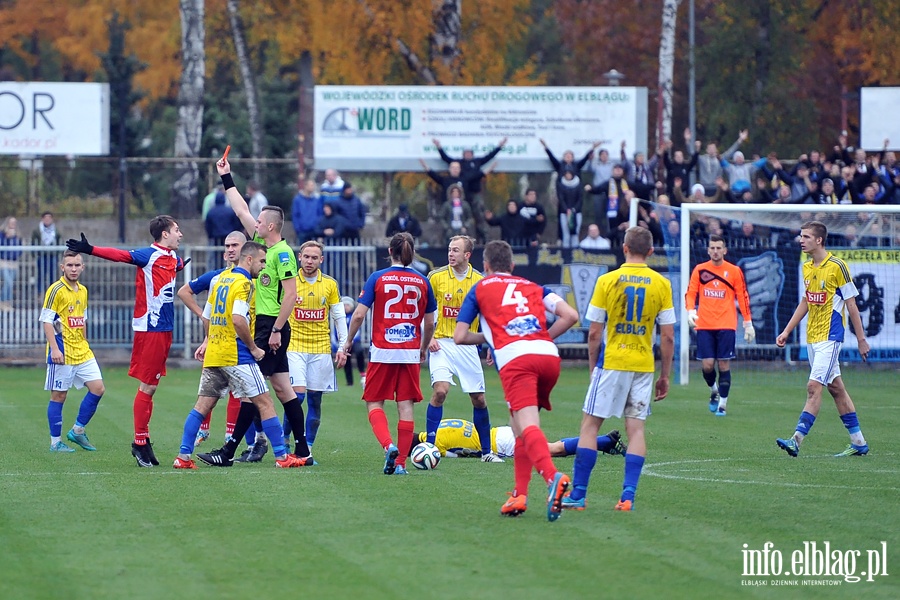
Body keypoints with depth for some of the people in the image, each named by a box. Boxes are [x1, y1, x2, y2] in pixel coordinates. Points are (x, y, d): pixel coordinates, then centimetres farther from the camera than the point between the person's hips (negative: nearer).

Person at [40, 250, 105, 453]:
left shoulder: (83, 291, 12)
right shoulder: (56, 290, -10)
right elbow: (46, 321, -14)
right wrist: (54, 348, -21)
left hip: (82, 352, 7)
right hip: (62, 353, -7)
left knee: (97, 388, 2)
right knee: (58, 396, -2)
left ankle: (78, 431, 15)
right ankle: (55, 442, 6)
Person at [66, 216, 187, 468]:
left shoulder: (173, 258, 13)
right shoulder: (149, 255, -11)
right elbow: (119, 255, -24)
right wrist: (90, 250, -36)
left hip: (165, 329, 8)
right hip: (149, 329, -8)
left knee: (151, 386, 11)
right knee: (147, 387, -6)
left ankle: (144, 440, 15)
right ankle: (140, 442, -2)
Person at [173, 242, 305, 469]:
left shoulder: (221, 279, 14)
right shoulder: (243, 283, -11)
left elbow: (207, 317, 22)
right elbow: (238, 320, -23)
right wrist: (254, 348, -13)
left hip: (213, 355, 8)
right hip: (236, 355, -8)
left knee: (202, 406, 7)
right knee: (264, 402, -2)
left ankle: (183, 456, 1)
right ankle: (281, 456, -2)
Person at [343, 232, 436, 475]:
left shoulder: (378, 278, -3)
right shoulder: (422, 282, 3)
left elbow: (359, 315, -7)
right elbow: (430, 323, 9)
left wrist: (348, 341, 9)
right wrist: (424, 349, 25)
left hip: (382, 352, -2)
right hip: (410, 353, 2)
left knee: (374, 403, 8)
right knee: (405, 406, 5)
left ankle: (388, 445, -17)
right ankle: (401, 462, 3)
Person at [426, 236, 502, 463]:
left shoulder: (479, 281, 0)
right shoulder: (436, 277, -3)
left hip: (468, 345, 2)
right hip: (442, 344, -2)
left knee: (479, 399, 5)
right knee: (440, 391, -20)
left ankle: (487, 451, 18)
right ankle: (429, 446, -12)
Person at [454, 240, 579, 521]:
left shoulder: (480, 289, 21)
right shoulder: (534, 287, 28)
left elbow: (460, 336, 15)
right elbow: (570, 315, 13)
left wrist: (486, 337, 32)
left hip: (515, 359, -4)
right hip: (549, 355, 4)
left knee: (527, 426, -19)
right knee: (521, 428, 21)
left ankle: (553, 477, -45)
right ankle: (520, 495, 15)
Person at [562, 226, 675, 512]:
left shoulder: (607, 281, -5)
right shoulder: (661, 284, 0)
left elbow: (594, 333, -3)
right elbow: (668, 337, 0)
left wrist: (593, 367, 10)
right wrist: (664, 376, 9)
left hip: (612, 362, -2)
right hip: (644, 366, 2)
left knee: (590, 425, 4)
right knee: (636, 428, 5)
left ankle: (578, 494, 1)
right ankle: (628, 496, -4)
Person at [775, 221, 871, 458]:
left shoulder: (837, 266, -12)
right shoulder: (807, 267, 10)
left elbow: (851, 304, -8)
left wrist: (861, 339, -6)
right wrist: (786, 331, 18)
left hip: (829, 337, -8)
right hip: (812, 337, 8)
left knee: (814, 387, -14)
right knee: (835, 387, 12)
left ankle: (797, 440, -21)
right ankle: (858, 442, 19)